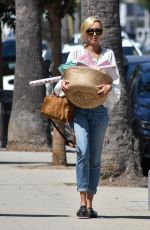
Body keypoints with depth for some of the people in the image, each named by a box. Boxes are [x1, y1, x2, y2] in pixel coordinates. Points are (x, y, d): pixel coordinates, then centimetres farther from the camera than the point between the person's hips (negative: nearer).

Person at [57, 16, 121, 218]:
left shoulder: (108, 55, 12)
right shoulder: (75, 53, 10)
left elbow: (116, 82, 6)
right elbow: (66, 75, 9)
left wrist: (109, 87, -17)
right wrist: (63, 84, -15)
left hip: (100, 109, 2)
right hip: (79, 108, -2)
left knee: (95, 158, 3)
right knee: (83, 151, -19)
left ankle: (90, 203, 10)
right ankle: (83, 203, -21)